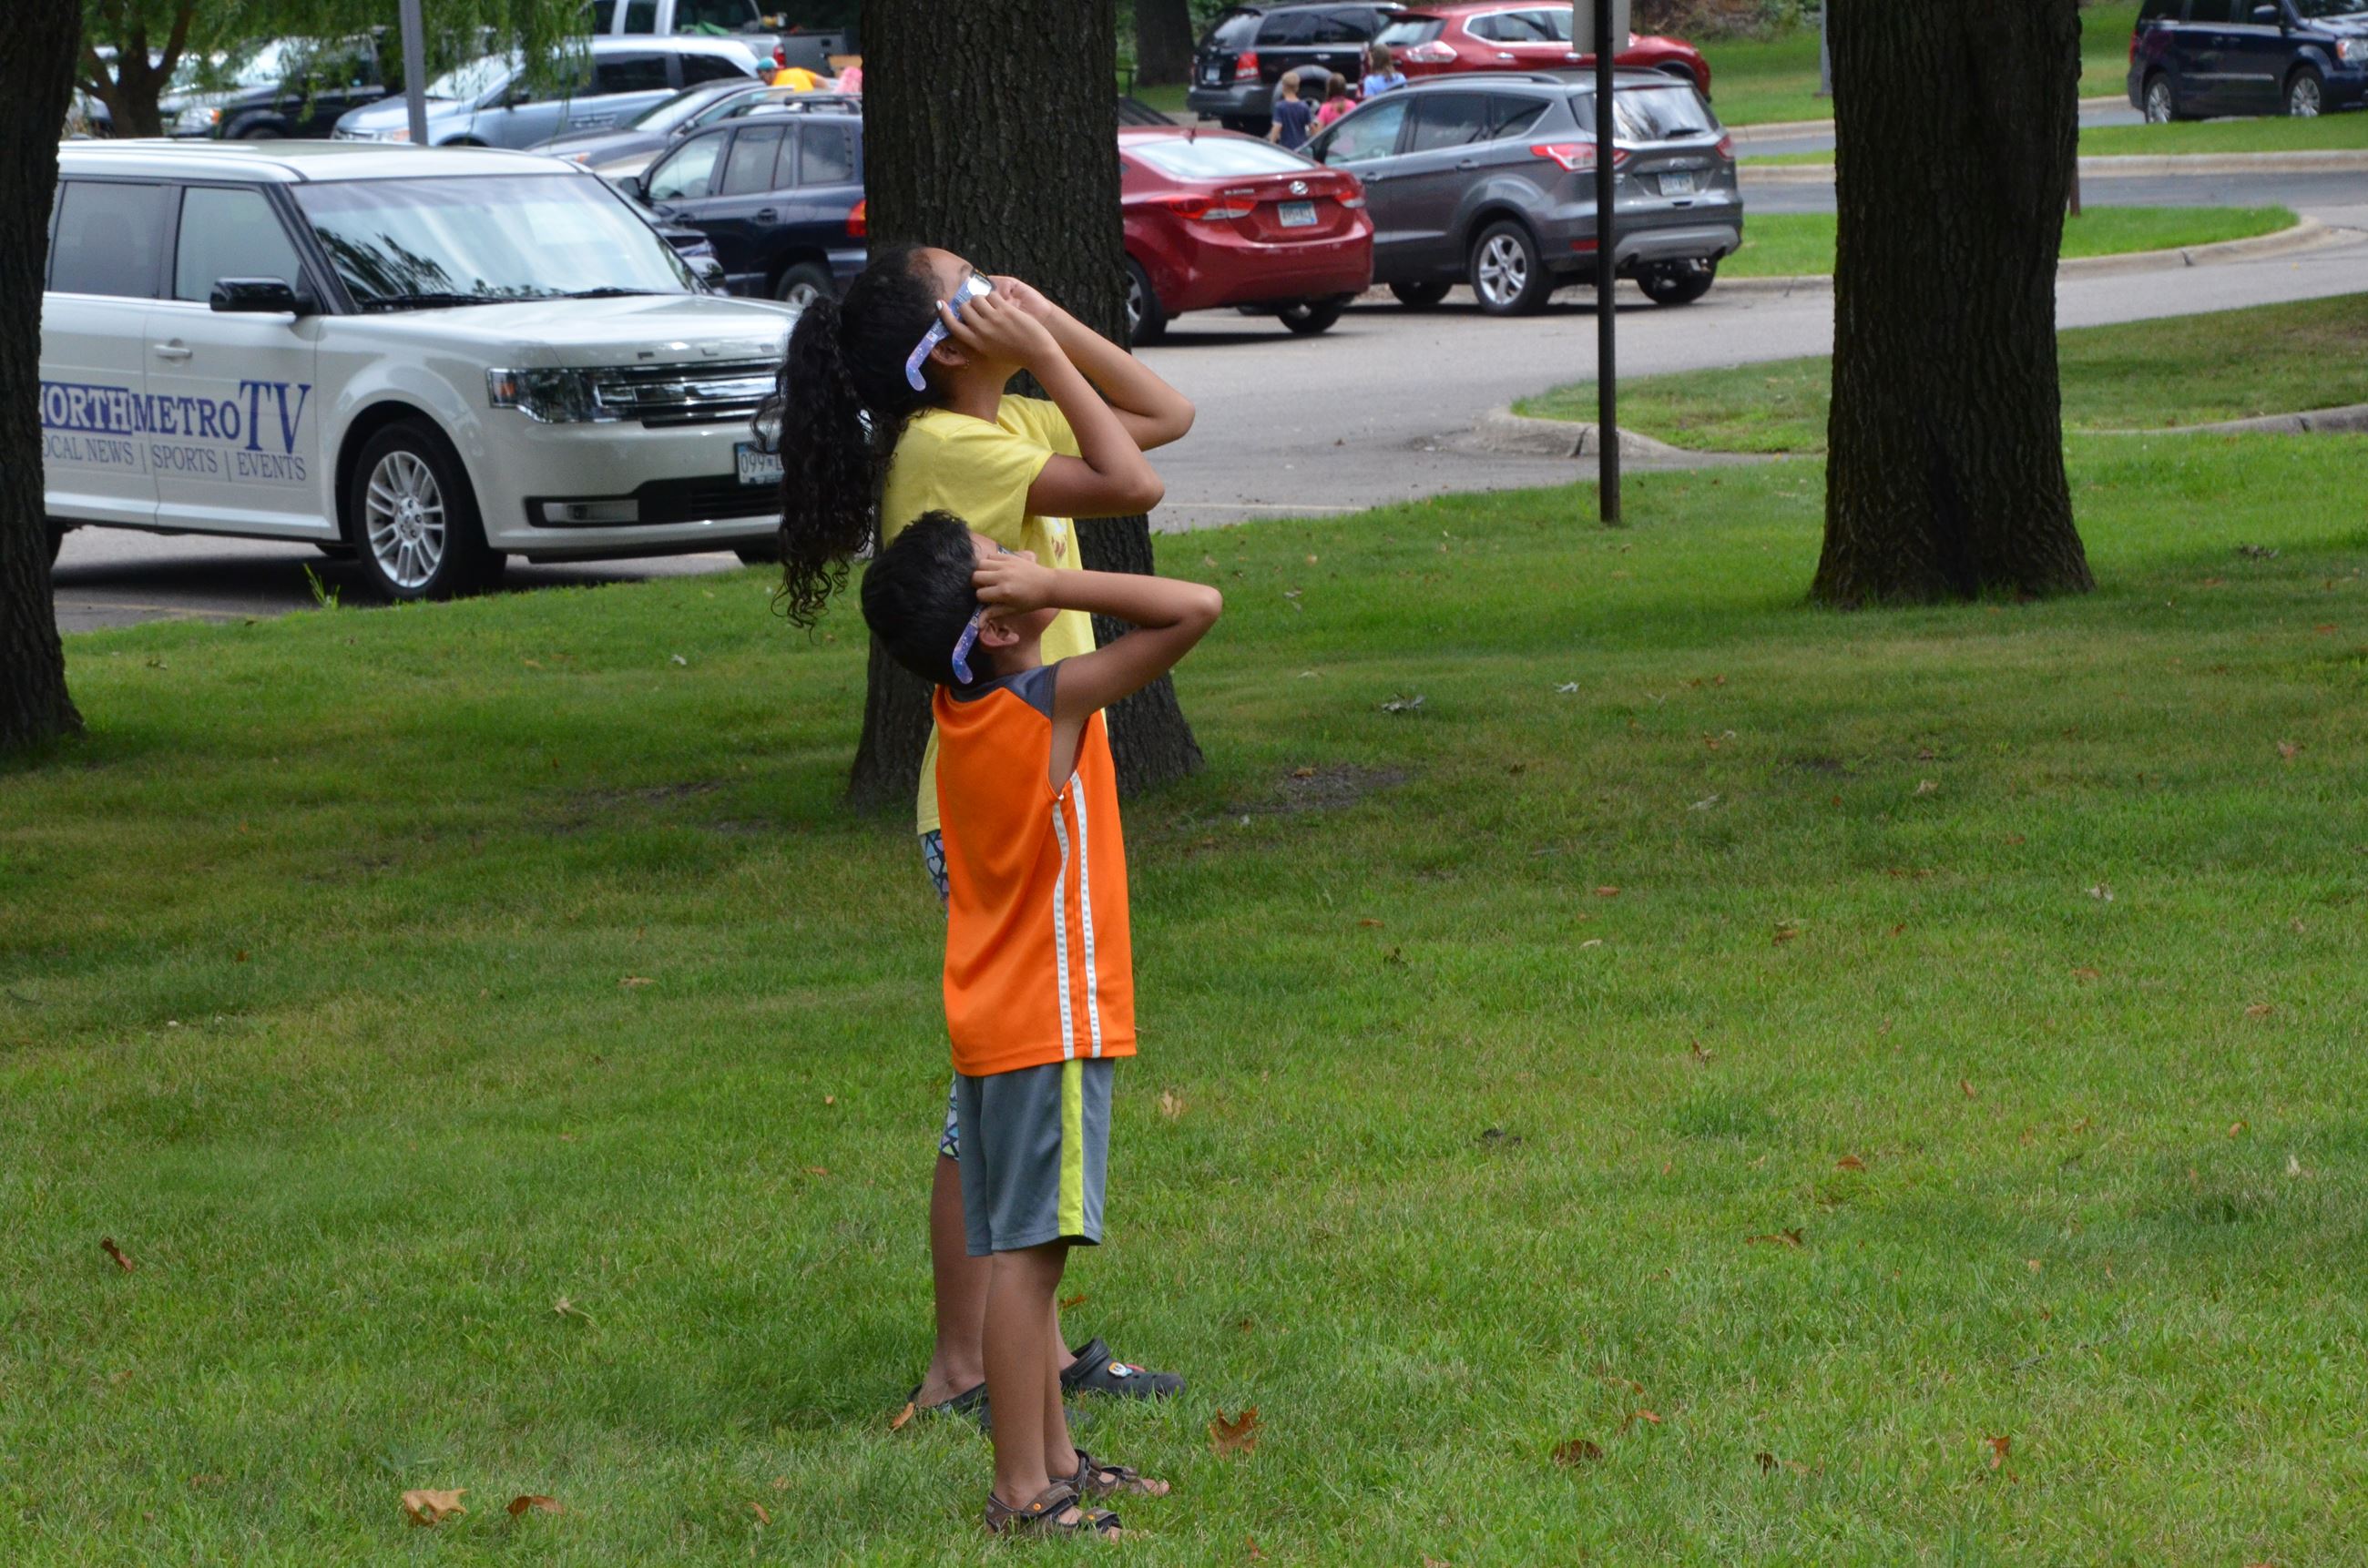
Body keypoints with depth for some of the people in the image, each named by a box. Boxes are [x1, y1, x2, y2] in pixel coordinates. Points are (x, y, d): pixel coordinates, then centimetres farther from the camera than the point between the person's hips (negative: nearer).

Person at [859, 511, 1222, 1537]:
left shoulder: (956, 704, 5)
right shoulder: (1054, 702, -17)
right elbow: (1197, 607, -22)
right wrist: (1059, 588, -19)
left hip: (993, 1022, 8)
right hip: (1052, 1026, -8)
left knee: (1025, 1252, 15)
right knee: (1027, 1252, -7)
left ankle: (1055, 1461, 24)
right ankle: (1022, 1494, -5)